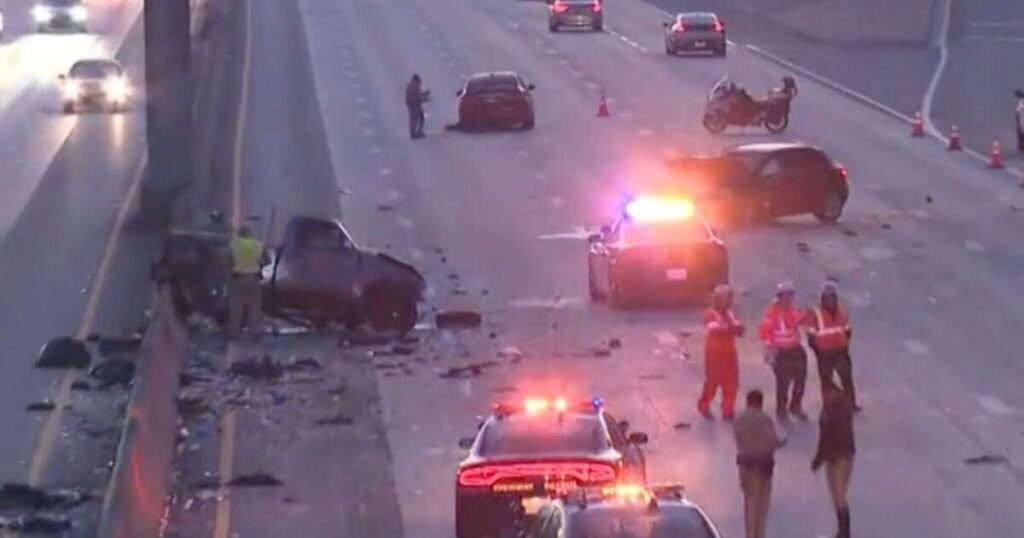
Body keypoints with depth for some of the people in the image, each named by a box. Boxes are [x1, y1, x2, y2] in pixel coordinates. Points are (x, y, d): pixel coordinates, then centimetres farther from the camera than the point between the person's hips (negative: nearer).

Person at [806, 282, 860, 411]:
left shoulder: (841, 311, 2)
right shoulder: (816, 314, -13)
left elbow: (847, 330, 15)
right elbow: (811, 335, -9)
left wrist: (845, 344, 8)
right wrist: (817, 349, -8)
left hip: (840, 351, 4)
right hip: (824, 353, -4)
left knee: (847, 377, 11)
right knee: (826, 381, 6)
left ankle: (851, 403, 24)